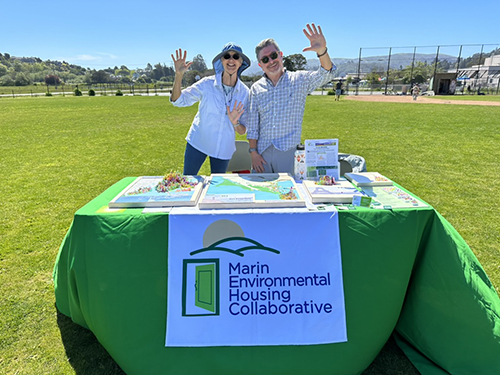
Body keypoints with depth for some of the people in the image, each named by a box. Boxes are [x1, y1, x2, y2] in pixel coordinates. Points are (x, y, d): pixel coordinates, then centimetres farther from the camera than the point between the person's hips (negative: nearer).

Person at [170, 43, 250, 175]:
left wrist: (235, 123, -24)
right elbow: (178, 100, -10)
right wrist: (179, 75, -24)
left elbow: (243, 131, -2)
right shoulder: (207, 84, -10)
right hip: (197, 143, -1)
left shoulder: (245, 92, -6)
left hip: (223, 149, 1)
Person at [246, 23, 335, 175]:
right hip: (262, 152, 2)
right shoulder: (256, 88, 8)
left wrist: (322, 51, -31)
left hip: (289, 152, -1)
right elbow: (252, 124, 6)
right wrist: (253, 152, -1)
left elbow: (325, 75, -12)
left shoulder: (299, 80, 4)